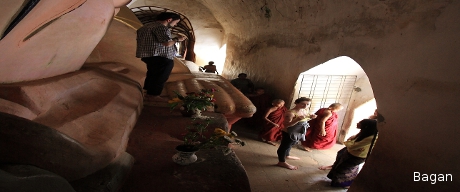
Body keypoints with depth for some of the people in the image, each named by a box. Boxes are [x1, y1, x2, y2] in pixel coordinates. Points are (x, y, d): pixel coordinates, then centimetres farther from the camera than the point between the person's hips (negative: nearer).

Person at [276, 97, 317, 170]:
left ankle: (286, 155, 49)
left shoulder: (304, 111, 0)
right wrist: (298, 119, -40)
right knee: (285, 146, 5)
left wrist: (310, 117, -2)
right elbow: (286, 125, -30)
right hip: (289, 133, -9)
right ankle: (282, 162, 17)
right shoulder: (290, 113, -28)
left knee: (289, 145, 27)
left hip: (298, 133, 9)